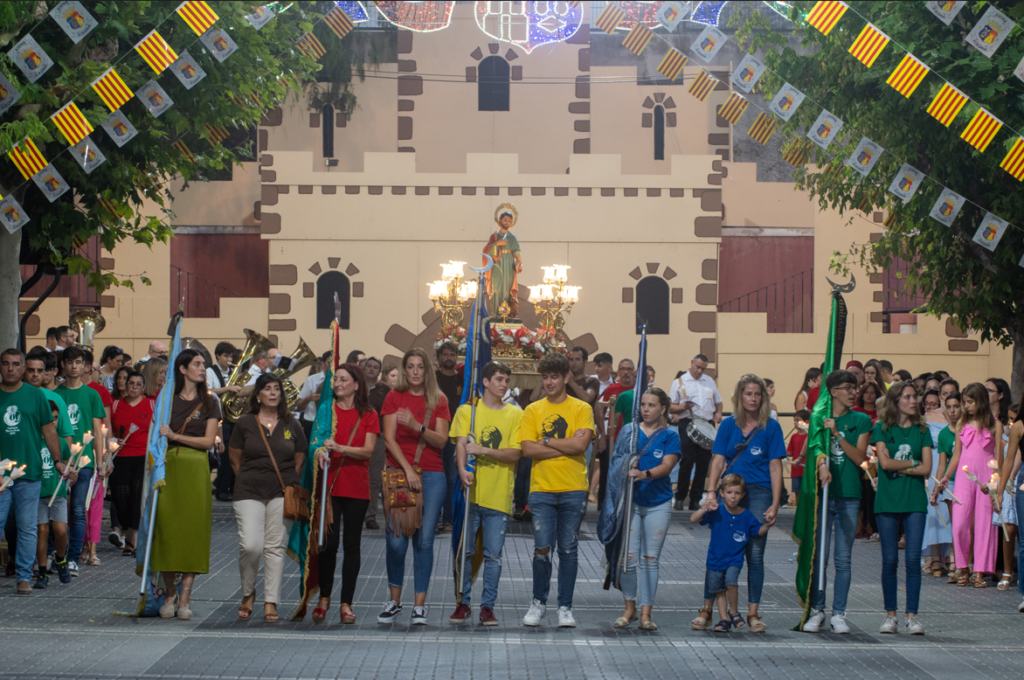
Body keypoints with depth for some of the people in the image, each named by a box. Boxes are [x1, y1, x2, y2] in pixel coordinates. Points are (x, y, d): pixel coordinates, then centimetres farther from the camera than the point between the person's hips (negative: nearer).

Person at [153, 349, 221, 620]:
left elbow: (208, 441, -1)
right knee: (166, 528, -5)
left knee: (194, 529, -5)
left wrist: (175, 436, -9)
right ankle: (170, 594, 7)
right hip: (169, 468, 0)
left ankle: (185, 597, -1)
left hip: (196, 469, 0)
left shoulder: (209, 402, 8)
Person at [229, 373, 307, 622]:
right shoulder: (245, 423, 4)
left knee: (275, 547, -1)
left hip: (282, 491, 1)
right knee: (250, 545, -13)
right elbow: (235, 457, 11)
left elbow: (300, 459, 14)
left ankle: (271, 602, 6)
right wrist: (249, 480, 9)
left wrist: (290, 485, 8)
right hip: (249, 491, -1)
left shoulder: (291, 424, 7)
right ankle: (248, 593, 11)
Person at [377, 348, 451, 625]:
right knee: (396, 540, -6)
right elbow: (389, 439, -1)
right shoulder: (394, 397, 5)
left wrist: (417, 426, -19)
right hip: (398, 473, -1)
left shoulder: (438, 401, 8)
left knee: (424, 540, -2)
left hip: (432, 475, 1)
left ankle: (419, 604, 3)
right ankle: (394, 600, 10)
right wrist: (408, 470, -12)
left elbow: (441, 440, -2)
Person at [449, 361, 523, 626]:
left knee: (493, 554, 1)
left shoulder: (515, 414, 7)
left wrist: (485, 450, -16)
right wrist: (463, 469, -24)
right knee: (465, 551, 3)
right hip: (470, 493, 0)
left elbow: (515, 453, -1)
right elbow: (461, 443, -5)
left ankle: (488, 605, 9)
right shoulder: (467, 411, 6)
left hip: (499, 495, 0)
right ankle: (464, 602, 15)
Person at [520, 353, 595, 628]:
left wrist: (547, 441, -7)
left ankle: (565, 607, 11)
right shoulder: (533, 411, 7)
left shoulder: (581, 409, 3)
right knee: (542, 548, -5)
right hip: (542, 489, 1)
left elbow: (581, 445, -12)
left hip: (573, 489, -1)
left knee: (568, 550, 3)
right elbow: (528, 449, -5)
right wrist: (566, 445, -9)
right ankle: (538, 603, 12)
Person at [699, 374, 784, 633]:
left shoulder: (770, 427, 3)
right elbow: (718, 460, 2)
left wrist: (774, 505, -6)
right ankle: (707, 608, 7)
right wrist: (711, 492, -11)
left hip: (758, 493, -1)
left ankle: (753, 612, 8)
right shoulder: (728, 425, 7)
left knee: (755, 554, 1)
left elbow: (775, 467, 0)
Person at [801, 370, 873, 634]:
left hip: (849, 496, 0)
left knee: (844, 559, 2)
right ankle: (817, 610, 9)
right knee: (818, 555, -1)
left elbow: (859, 457, -2)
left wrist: (837, 434, -13)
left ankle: (838, 614, 8)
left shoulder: (861, 421, 6)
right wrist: (822, 464, -26)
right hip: (823, 494, 0)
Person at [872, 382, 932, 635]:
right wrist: (913, 464, -2)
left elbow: (926, 469, -1)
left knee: (913, 558, -5)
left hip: (914, 502, 1)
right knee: (890, 559, 1)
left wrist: (898, 467, -6)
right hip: (888, 500, -1)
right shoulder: (882, 428, 4)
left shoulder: (922, 430, 9)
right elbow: (885, 462, -9)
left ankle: (912, 615, -1)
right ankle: (890, 614, 10)